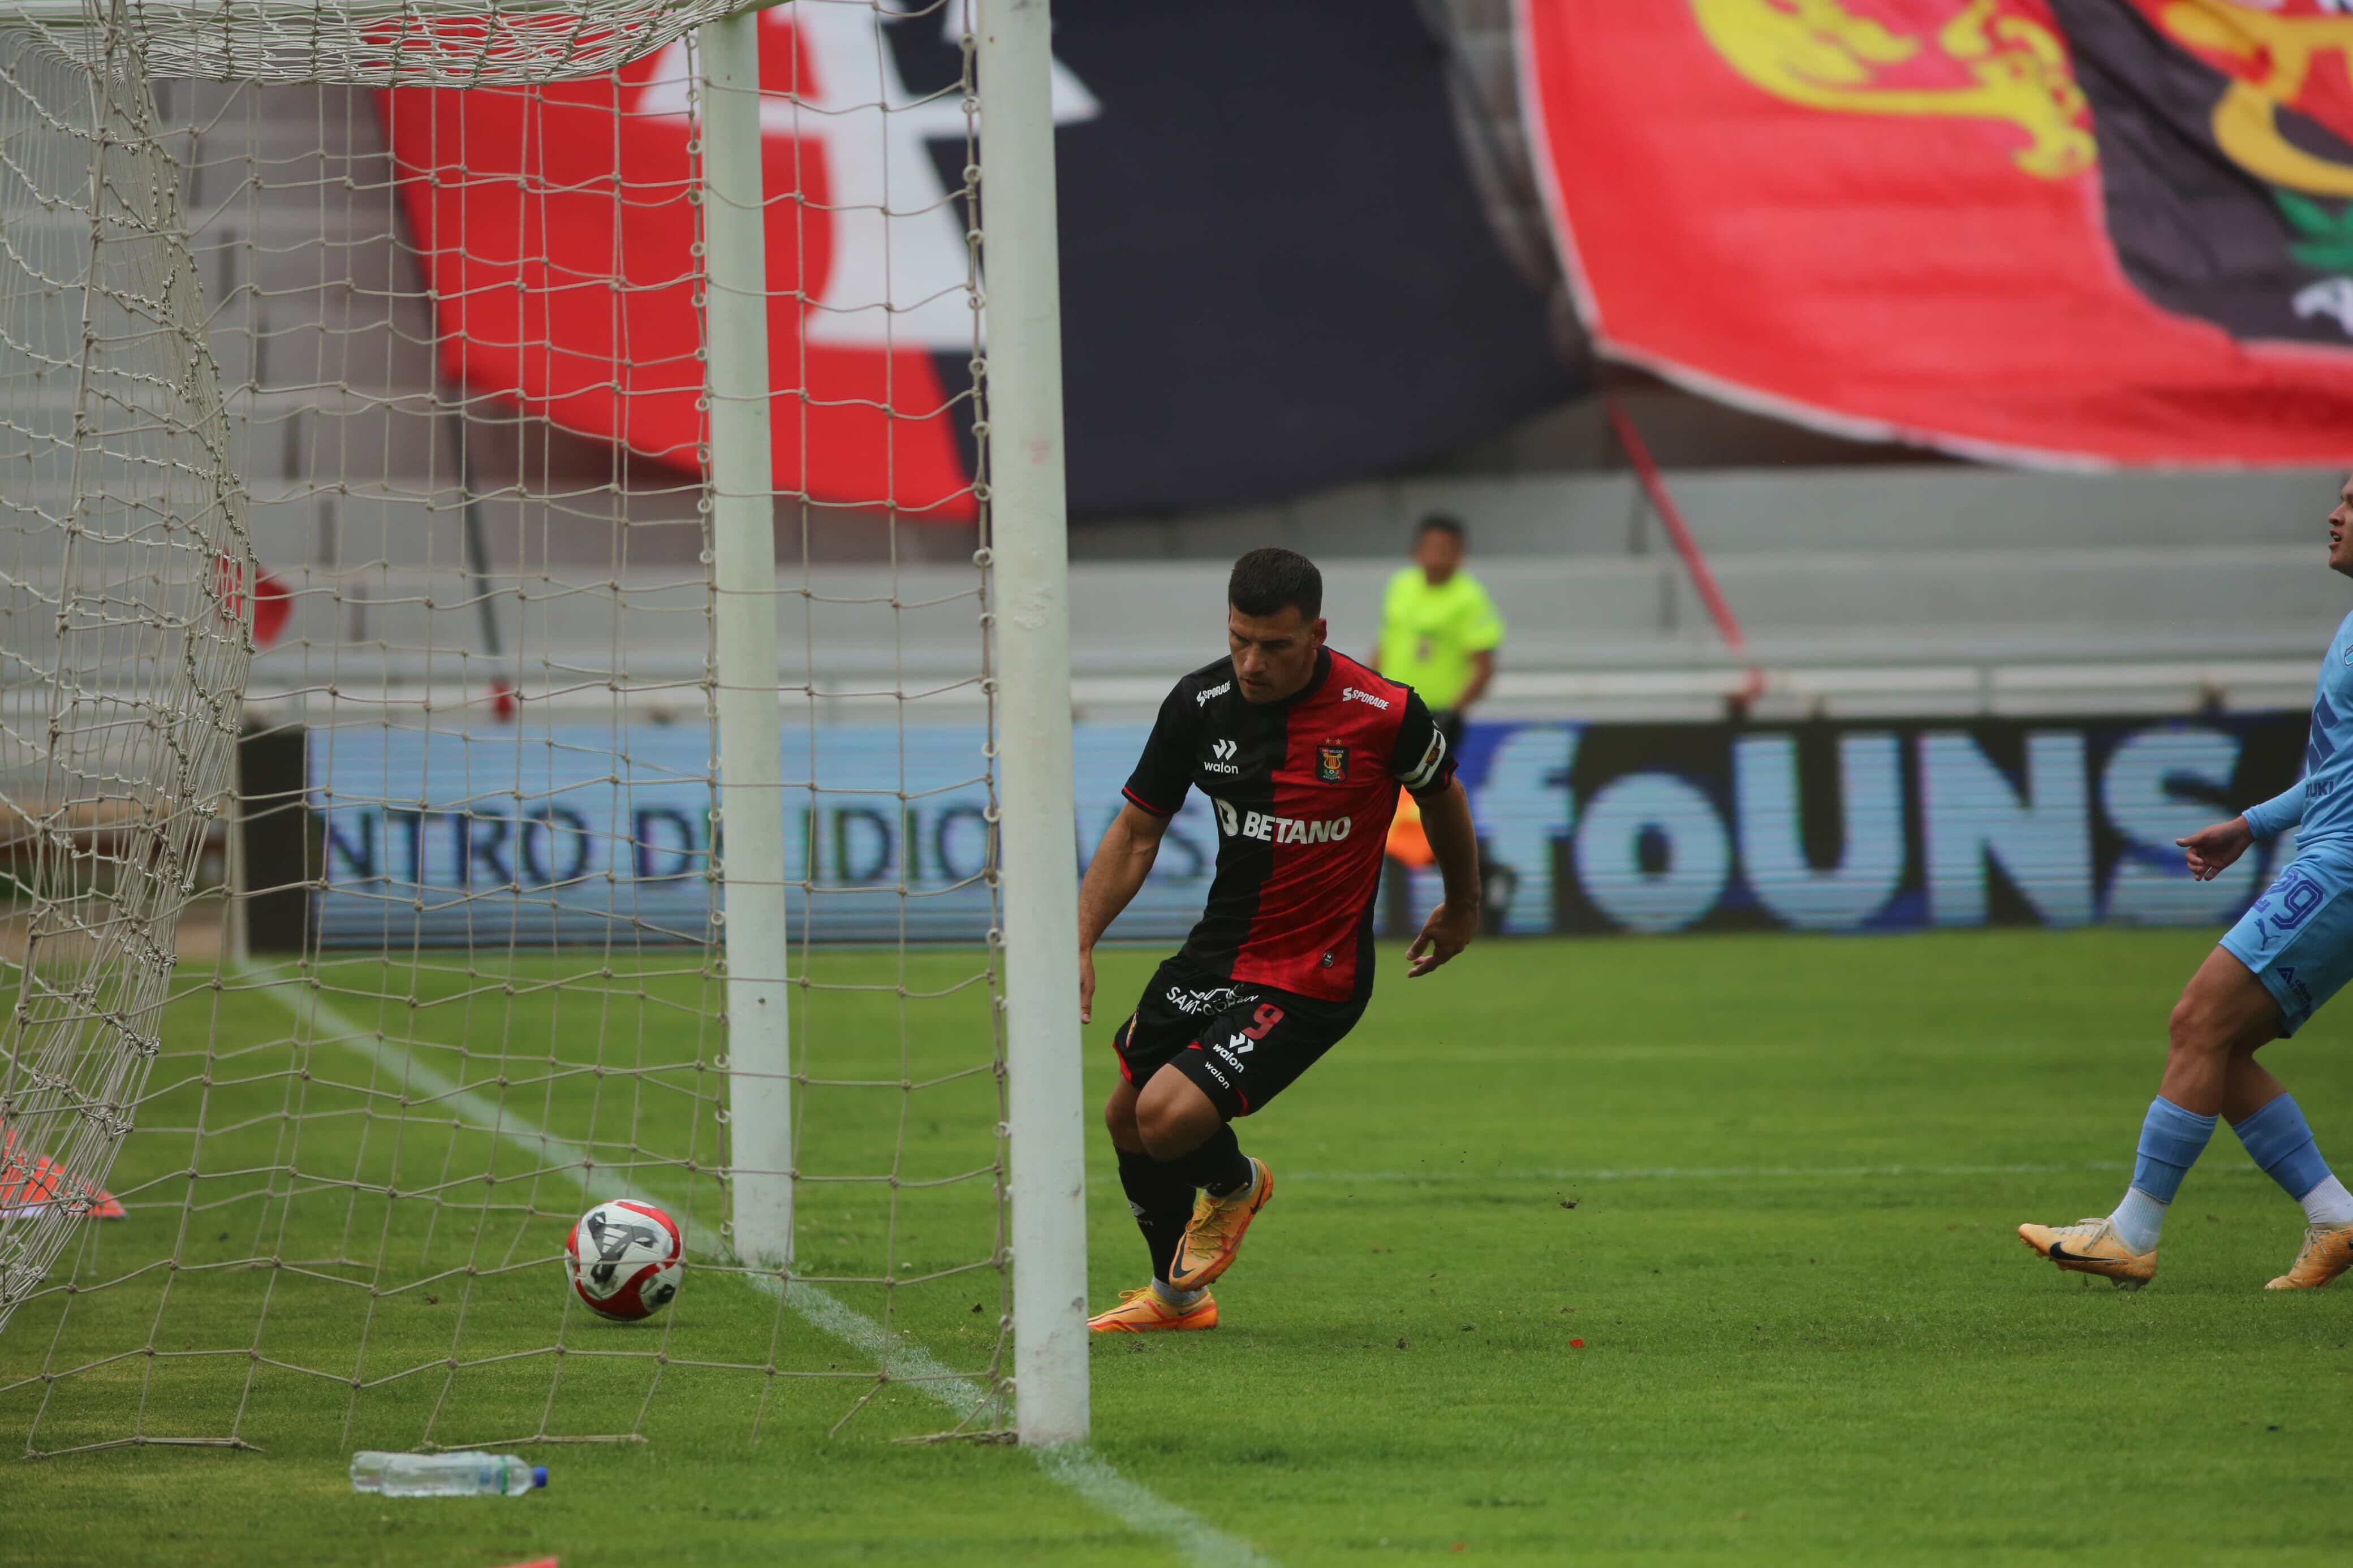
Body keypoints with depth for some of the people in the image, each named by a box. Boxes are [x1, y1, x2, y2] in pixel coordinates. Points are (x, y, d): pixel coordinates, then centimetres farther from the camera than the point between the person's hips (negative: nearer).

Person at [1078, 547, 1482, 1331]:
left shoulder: (1384, 714, -19)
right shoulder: (1201, 702, -9)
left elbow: (1442, 796, 3)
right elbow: (1137, 829, 1)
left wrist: (1462, 907, 19)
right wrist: (1079, 944, -10)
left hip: (1311, 979, -5)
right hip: (1216, 954, 6)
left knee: (1170, 1117, -20)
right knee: (1127, 1120, 16)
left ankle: (1236, 1184, 17)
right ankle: (1176, 1296, 42)